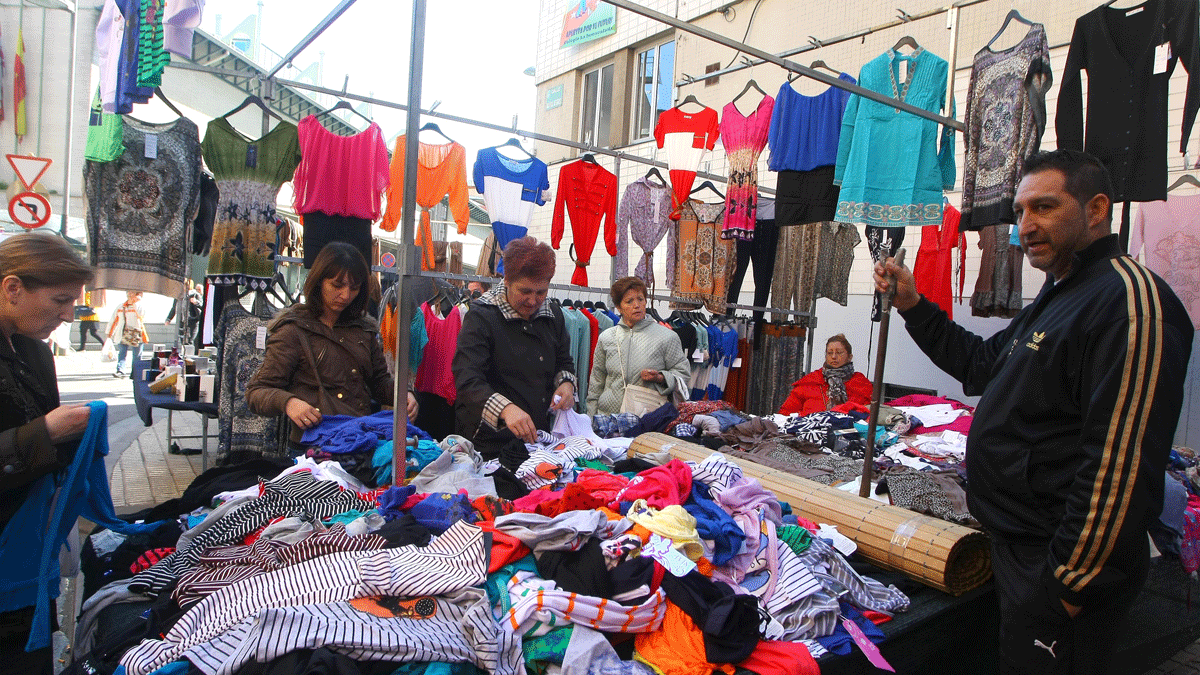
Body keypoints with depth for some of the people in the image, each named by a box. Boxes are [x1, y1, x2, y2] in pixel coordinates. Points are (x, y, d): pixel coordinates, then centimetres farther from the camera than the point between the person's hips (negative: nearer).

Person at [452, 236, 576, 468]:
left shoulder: (553, 316, 8)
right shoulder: (481, 316, -12)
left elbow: (564, 362, 21)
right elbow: (467, 380, -22)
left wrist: (566, 383, -2)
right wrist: (505, 409, -39)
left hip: (536, 437, 5)